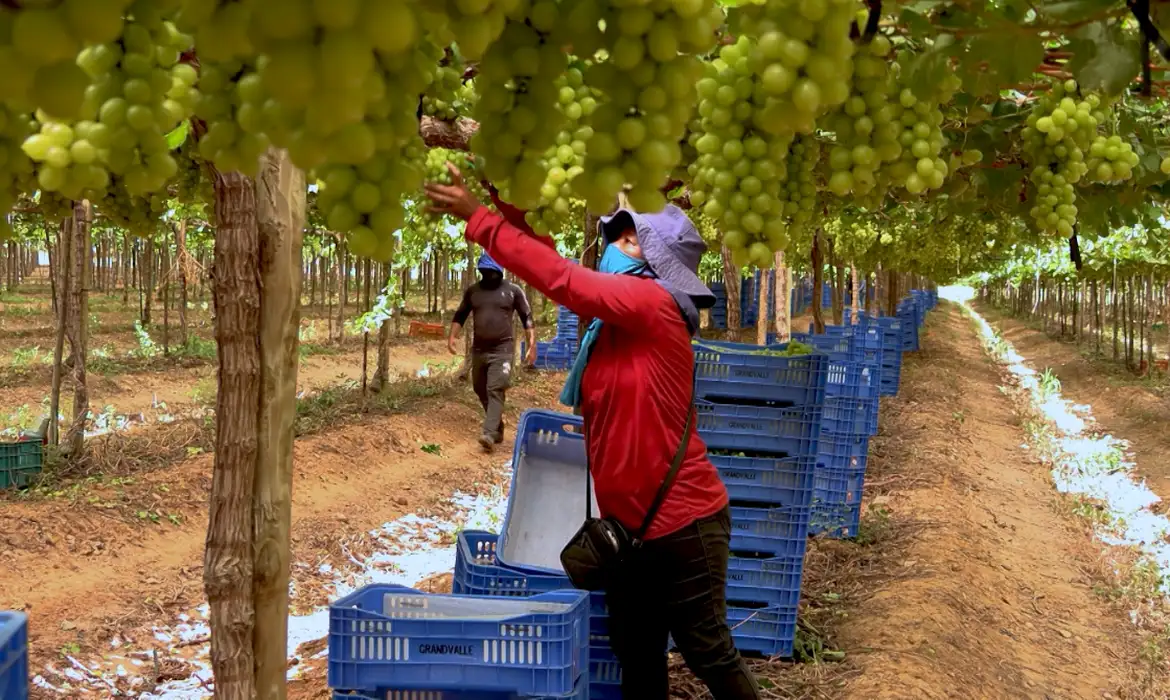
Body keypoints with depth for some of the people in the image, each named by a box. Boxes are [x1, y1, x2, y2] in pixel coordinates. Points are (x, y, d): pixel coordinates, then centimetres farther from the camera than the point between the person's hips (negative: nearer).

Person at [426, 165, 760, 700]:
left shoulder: (653, 303, -16)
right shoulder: (618, 315, 9)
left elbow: (562, 279, -20)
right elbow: (559, 273, 10)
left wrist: (478, 218, -16)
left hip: (681, 521, -9)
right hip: (631, 521, 9)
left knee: (708, 654, 3)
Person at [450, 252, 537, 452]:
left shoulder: (513, 291, -2)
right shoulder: (472, 291, 7)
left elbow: (527, 319, 0)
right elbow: (460, 316, 16)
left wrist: (532, 345, -5)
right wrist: (452, 336, 2)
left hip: (502, 349, -5)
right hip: (478, 349, 5)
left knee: (495, 390, -15)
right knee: (481, 390, 11)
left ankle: (490, 434, -23)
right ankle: (498, 427, 27)